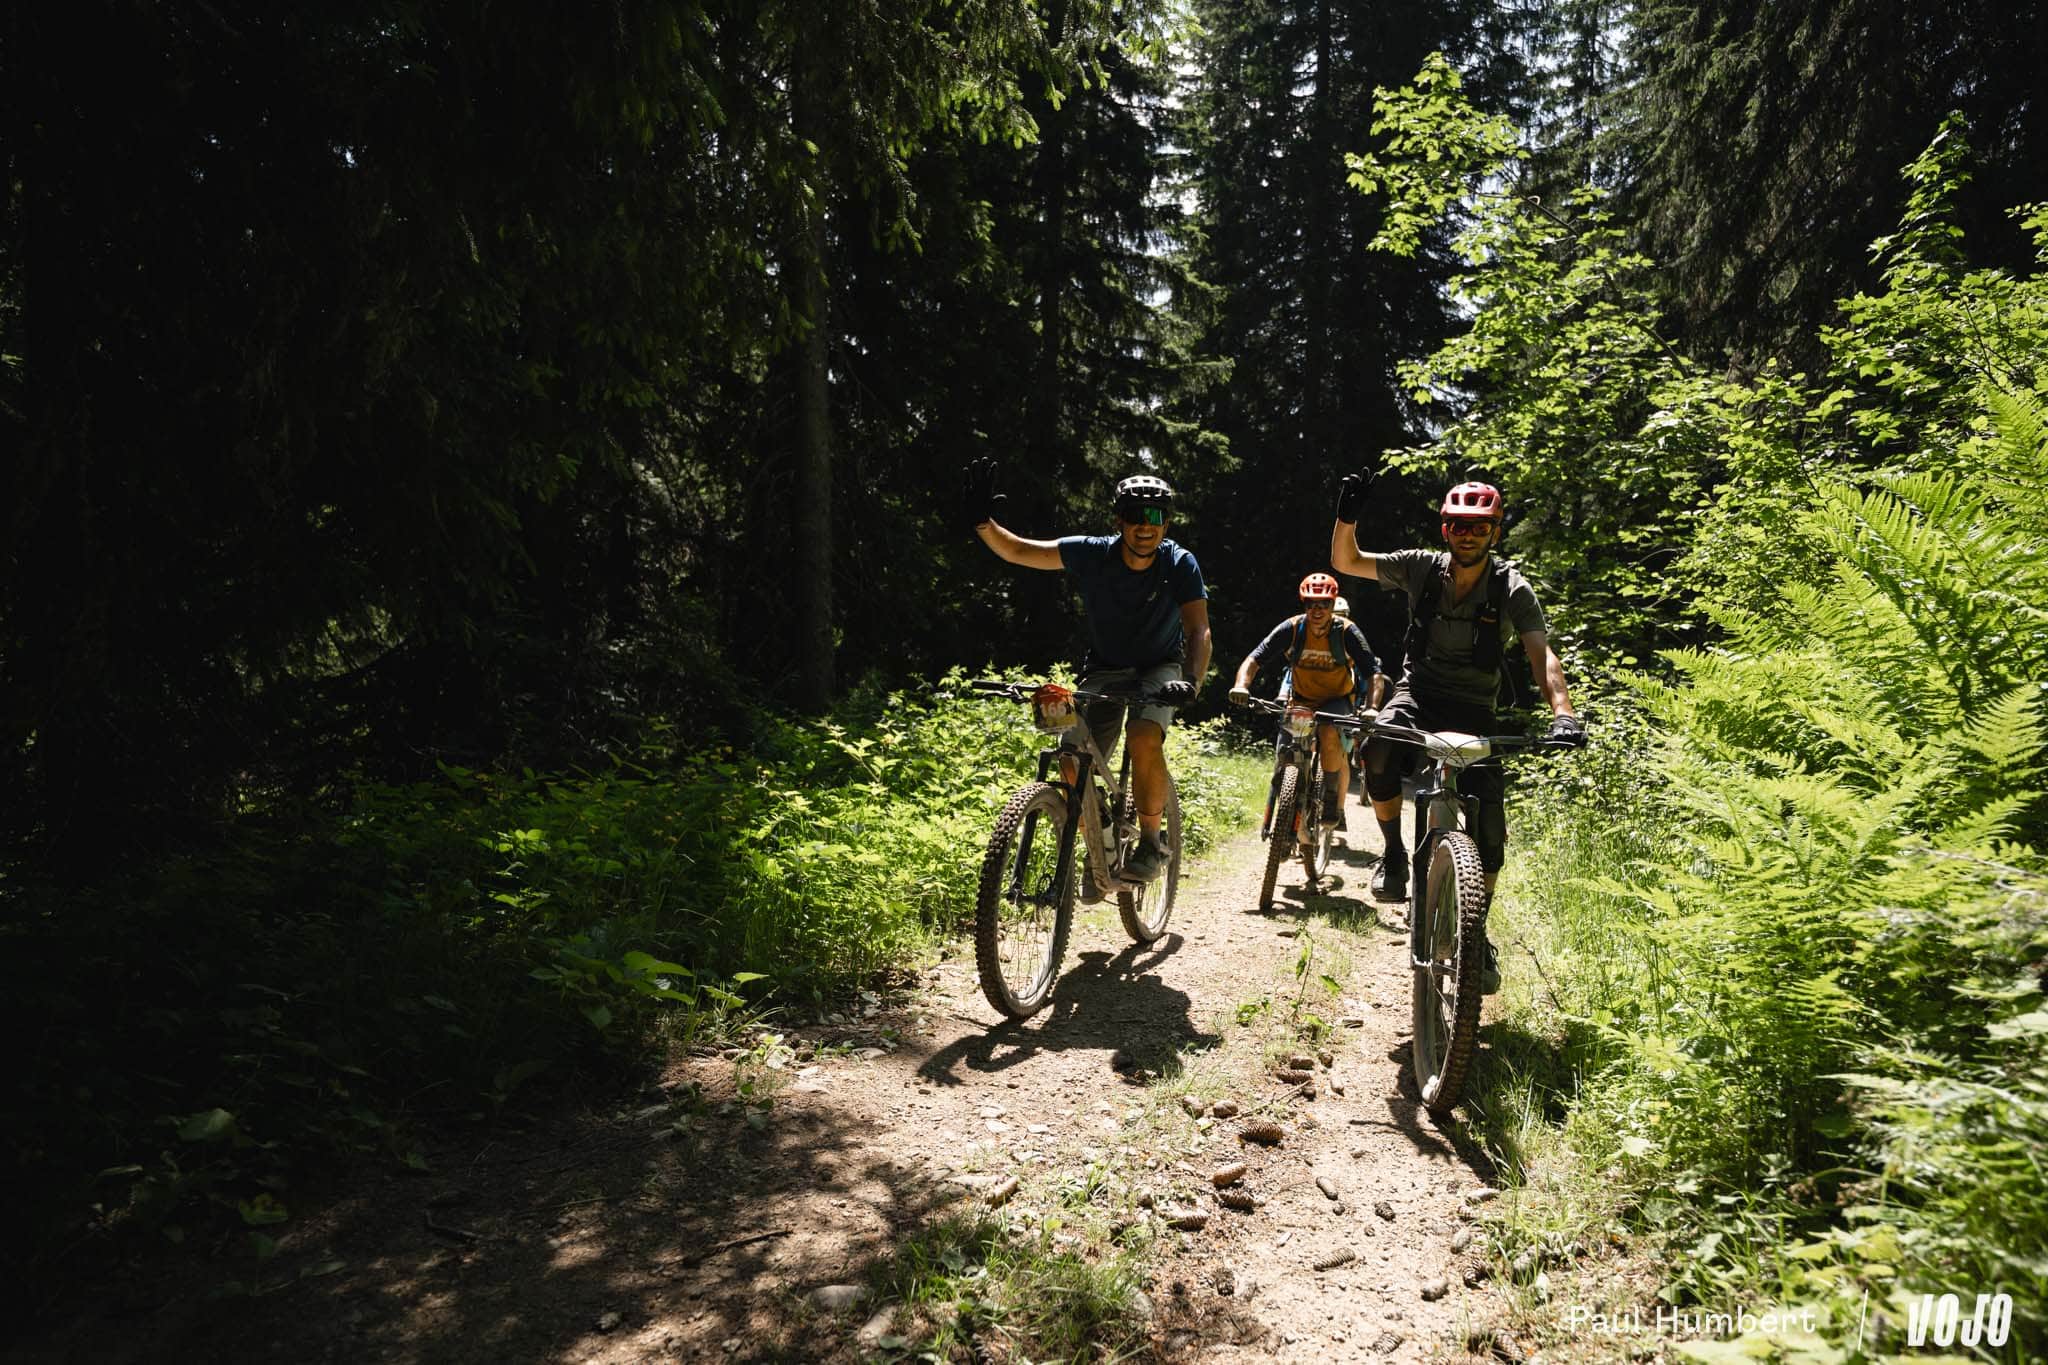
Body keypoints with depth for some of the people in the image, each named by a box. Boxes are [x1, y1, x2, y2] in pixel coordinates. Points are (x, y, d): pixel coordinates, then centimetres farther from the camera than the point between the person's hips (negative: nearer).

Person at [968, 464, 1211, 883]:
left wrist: (1191, 682, -48)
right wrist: (983, 523, -37)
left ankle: (1150, 843, -11)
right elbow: (1017, 551, -17)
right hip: (1104, 669, 2)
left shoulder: (1180, 564, -20)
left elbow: (1198, 631, -30)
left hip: (1159, 668, -2)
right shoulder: (1092, 554, -18)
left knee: (1144, 739, -31)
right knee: (1075, 765, -14)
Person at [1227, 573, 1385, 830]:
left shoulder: (1346, 632, -20)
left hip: (1336, 699, -2)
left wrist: (1371, 708, -41)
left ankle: (1332, 799, -15)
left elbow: (1374, 674, -23)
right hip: (1300, 698, 2)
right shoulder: (1292, 629, -17)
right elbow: (1254, 659, -20)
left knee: (1329, 733, -32)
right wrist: (1241, 686, -40)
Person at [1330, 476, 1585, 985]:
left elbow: (1542, 655, -23)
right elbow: (1345, 561, -3)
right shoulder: (1422, 568, -7)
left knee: (1489, 818, -13)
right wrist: (1347, 517, -23)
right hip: (1418, 690, 0)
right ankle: (1394, 853, -8)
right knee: (1379, 749, -34)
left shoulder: (1512, 589, -12)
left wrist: (1562, 713, -41)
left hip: (1473, 708, 0)